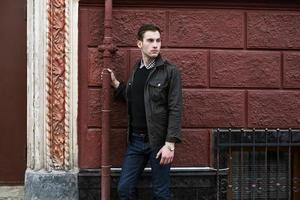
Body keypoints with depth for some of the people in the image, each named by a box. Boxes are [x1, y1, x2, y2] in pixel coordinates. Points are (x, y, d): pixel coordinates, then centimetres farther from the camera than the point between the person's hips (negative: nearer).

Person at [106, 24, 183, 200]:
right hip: (135, 140, 6)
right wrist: (115, 83, 10)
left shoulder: (170, 71, -9)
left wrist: (170, 144, -18)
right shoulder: (136, 70, 10)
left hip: (158, 141, -5)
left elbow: (175, 110, -13)